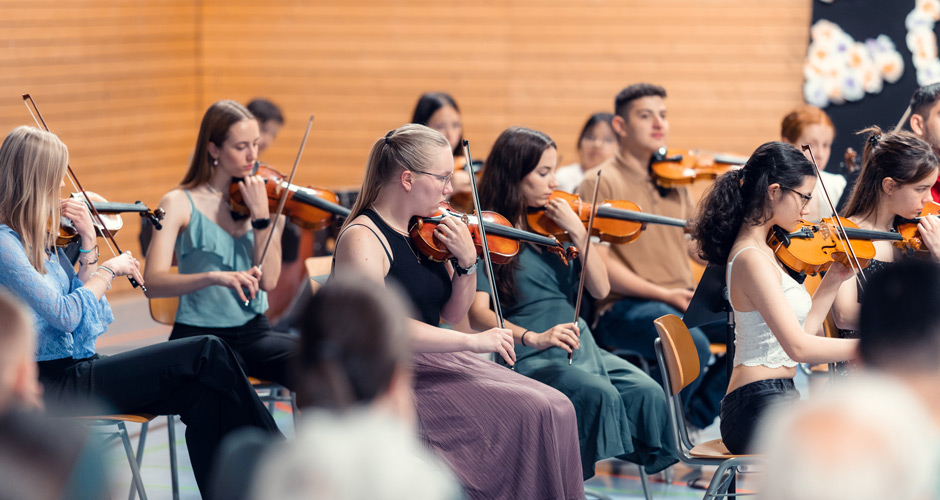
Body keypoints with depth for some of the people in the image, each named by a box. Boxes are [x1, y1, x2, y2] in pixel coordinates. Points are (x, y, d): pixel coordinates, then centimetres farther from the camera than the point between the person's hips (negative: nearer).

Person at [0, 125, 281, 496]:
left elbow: (83, 303, 18)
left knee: (203, 397, -14)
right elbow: (64, 314, -21)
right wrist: (108, 270, -7)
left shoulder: (43, 237, 13)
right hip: (56, 383, -9)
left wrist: (88, 245, 6)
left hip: (80, 370, 9)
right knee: (207, 354, -15)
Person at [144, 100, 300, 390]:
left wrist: (261, 214, -12)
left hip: (253, 332, 4)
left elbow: (268, 280, -3)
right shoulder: (181, 204, -4)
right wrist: (214, 277, -32)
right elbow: (152, 283, -17)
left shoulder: (266, 199, 8)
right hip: (199, 337, -4)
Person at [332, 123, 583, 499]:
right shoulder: (362, 239, -14)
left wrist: (467, 263, -5)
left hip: (436, 362, 8)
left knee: (556, 408, -10)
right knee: (528, 413, -21)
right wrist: (472, 341, -26)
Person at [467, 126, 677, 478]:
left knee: (647, 392, -20)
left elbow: (600, 290, 7)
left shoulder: (552, 225, 13)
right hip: (528, 358, -6)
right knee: (599, 394, -31)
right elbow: (477, 313, -16)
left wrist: (578, 233, -6)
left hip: (580, 348, 6)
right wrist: (532, 337, -32)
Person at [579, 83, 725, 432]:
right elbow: (597, 262, -11)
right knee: (692, 344, -35)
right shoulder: (601, 182, -2)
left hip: (684, 300, 7)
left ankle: (695, 417, 2)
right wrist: (663, 294, -18)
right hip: (626, 306, -7)